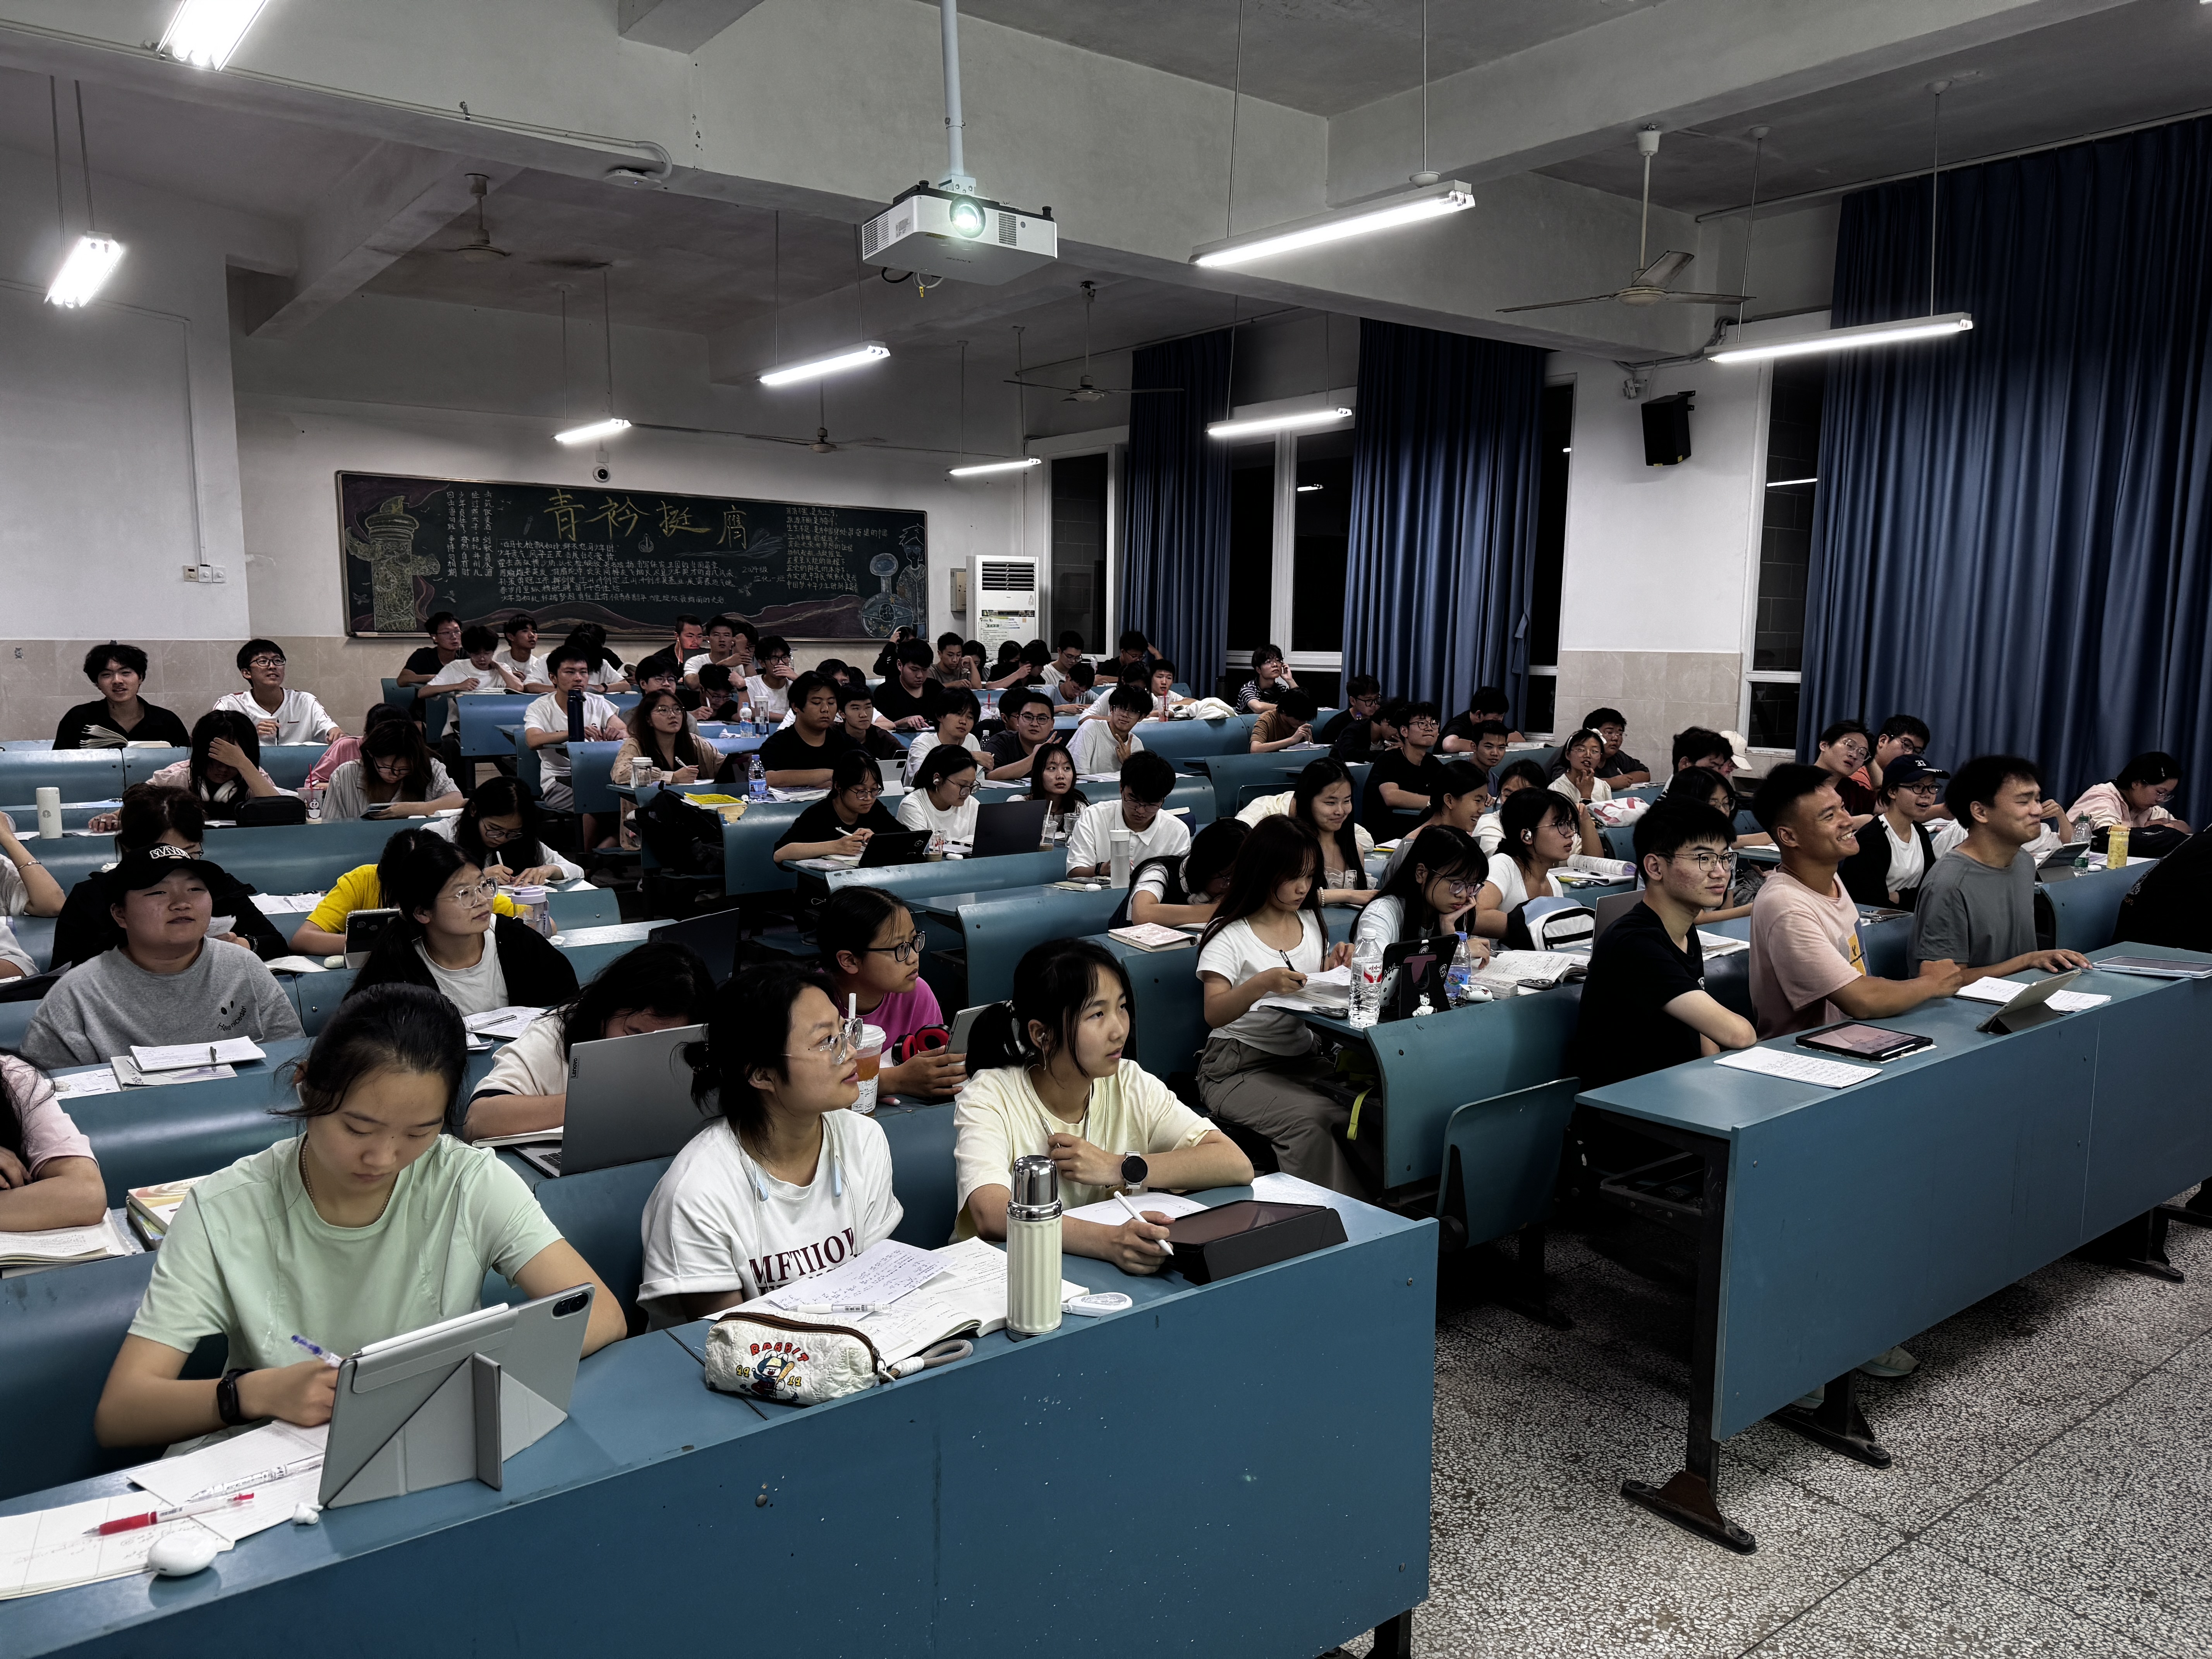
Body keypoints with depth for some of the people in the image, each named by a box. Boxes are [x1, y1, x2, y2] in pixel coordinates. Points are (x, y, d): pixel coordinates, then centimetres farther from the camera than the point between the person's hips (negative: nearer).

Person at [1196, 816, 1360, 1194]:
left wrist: (1334, 968, 3)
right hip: (1239, 1067, -5)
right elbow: (1214, 1014, -14)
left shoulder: (1311, 922, 15)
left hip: (1304, 1060, 5)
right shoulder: (1230, 936, -4)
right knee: (1308, 1118, -34)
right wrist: (1261, 984, -32)